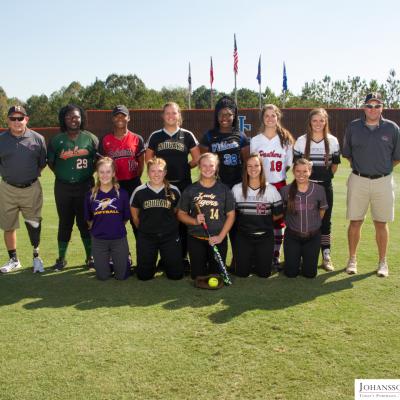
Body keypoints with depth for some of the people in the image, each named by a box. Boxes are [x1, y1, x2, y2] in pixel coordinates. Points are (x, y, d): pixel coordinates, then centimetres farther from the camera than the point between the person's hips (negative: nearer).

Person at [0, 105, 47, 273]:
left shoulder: (37, 138, -2)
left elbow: (42, 163, 8)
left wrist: (32, 175, 4)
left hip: (31, 188, -1)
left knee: (34, 225, 2)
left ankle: (36, 257, 20)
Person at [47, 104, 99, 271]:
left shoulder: (91, 138, 1)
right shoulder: (57, 140, 3)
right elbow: (50, 162, 13)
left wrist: (89, 174, 0)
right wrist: (62, 175, 4)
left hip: (85, 186, -1)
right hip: (63, 187, 1)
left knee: (85, 222, 5)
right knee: (65, 223, 8)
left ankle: (90, 257, 17)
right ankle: (61, 258, 20)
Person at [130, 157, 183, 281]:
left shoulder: (174, 191, -5)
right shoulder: (139, 192, -5)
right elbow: (135, 216, 7)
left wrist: (169, 227, 7)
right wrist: (144, 229, 11)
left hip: (170, 237, 0)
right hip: (146, 237, 0)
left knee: (176, 275, 2)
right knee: (144, 275, 5)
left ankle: (165, 262, 33)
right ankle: (152, 263, 36)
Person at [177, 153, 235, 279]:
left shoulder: (224, 189, 1)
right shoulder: (190, 190, 1)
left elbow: (231, 215, 2)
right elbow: (181, 214, 5)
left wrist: (221, 236, -8)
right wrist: (195, 221, -15)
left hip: (218, 240, 0)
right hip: (196, 240, 0)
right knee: (198, 275, 5)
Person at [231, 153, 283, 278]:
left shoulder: (271, 189, -1)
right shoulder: (237, 189, -2)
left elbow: (279, 213, 3)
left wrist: (264, 220, -2)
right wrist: (246, 221, -4)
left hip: (265, 236, 0)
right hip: (243, 236, 0)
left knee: (264, 273, 3)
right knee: (241, 273, 2)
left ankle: (257, 258, 35)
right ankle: (249, 258, 33)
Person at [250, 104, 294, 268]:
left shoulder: (286, 139, 5)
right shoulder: (255, 140, 4)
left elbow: (288, 164, 9)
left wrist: (279, 175, -2)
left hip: (279, 185, 0)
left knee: (279, 222, 4)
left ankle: (275, 257, 14)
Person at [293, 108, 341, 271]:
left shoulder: (332, 141, 0)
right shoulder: (301, 141, -2)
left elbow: (335, 164, 9)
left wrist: (326, 176, 3)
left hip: (325, 186, 1)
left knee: (325, 221, 5)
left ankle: (326, 256, 13)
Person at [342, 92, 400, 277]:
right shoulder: (353, 127, 1)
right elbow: (347, 154, 12)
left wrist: (383, 169, 8)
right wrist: (360, 167, 8)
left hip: (383, 181, 0)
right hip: (358, 180, 1)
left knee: (381, 223, 7)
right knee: (355, 221, 5)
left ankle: (382, 262, 20)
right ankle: (352, 259, 18)